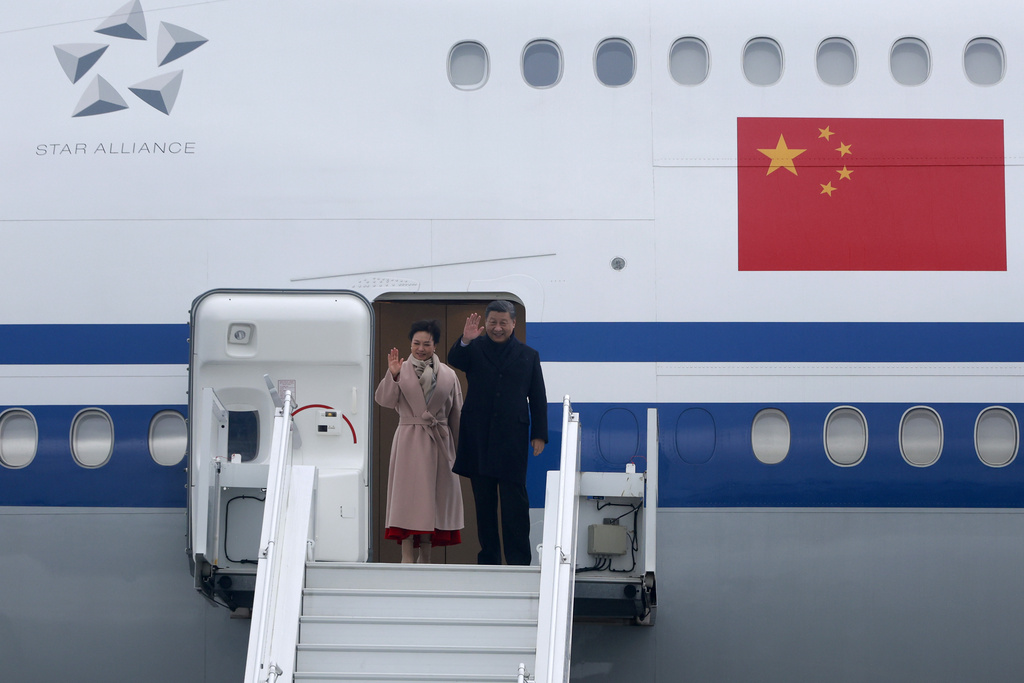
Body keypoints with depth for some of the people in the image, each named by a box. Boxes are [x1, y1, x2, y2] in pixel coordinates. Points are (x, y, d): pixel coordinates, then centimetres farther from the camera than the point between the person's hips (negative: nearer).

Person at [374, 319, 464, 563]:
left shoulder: (448, 375, 8)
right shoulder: (402, 370, 3)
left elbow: (456, 413, 10)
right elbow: (385, 400, -7)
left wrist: (457, 447, 9)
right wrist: (392, 376, -21)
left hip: (439, 442, 2)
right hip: (409, 440, -2)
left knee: (433, 495, 5)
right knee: (408, 493, -8)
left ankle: (425, 556, 14)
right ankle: (407, 555, -9)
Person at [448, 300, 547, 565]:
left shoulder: (528, 355, 9)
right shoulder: (475, 348, 7)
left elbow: (538, 398, 9)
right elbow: (454, 360, -14)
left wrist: (539, 434, 2)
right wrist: (464, 341, -34)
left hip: (512, 439, -1)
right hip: (479, 438, 1)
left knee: (515, 500, -3)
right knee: (483, 500, 6)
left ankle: (519, 559, 0)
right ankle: (488, 556, 13)